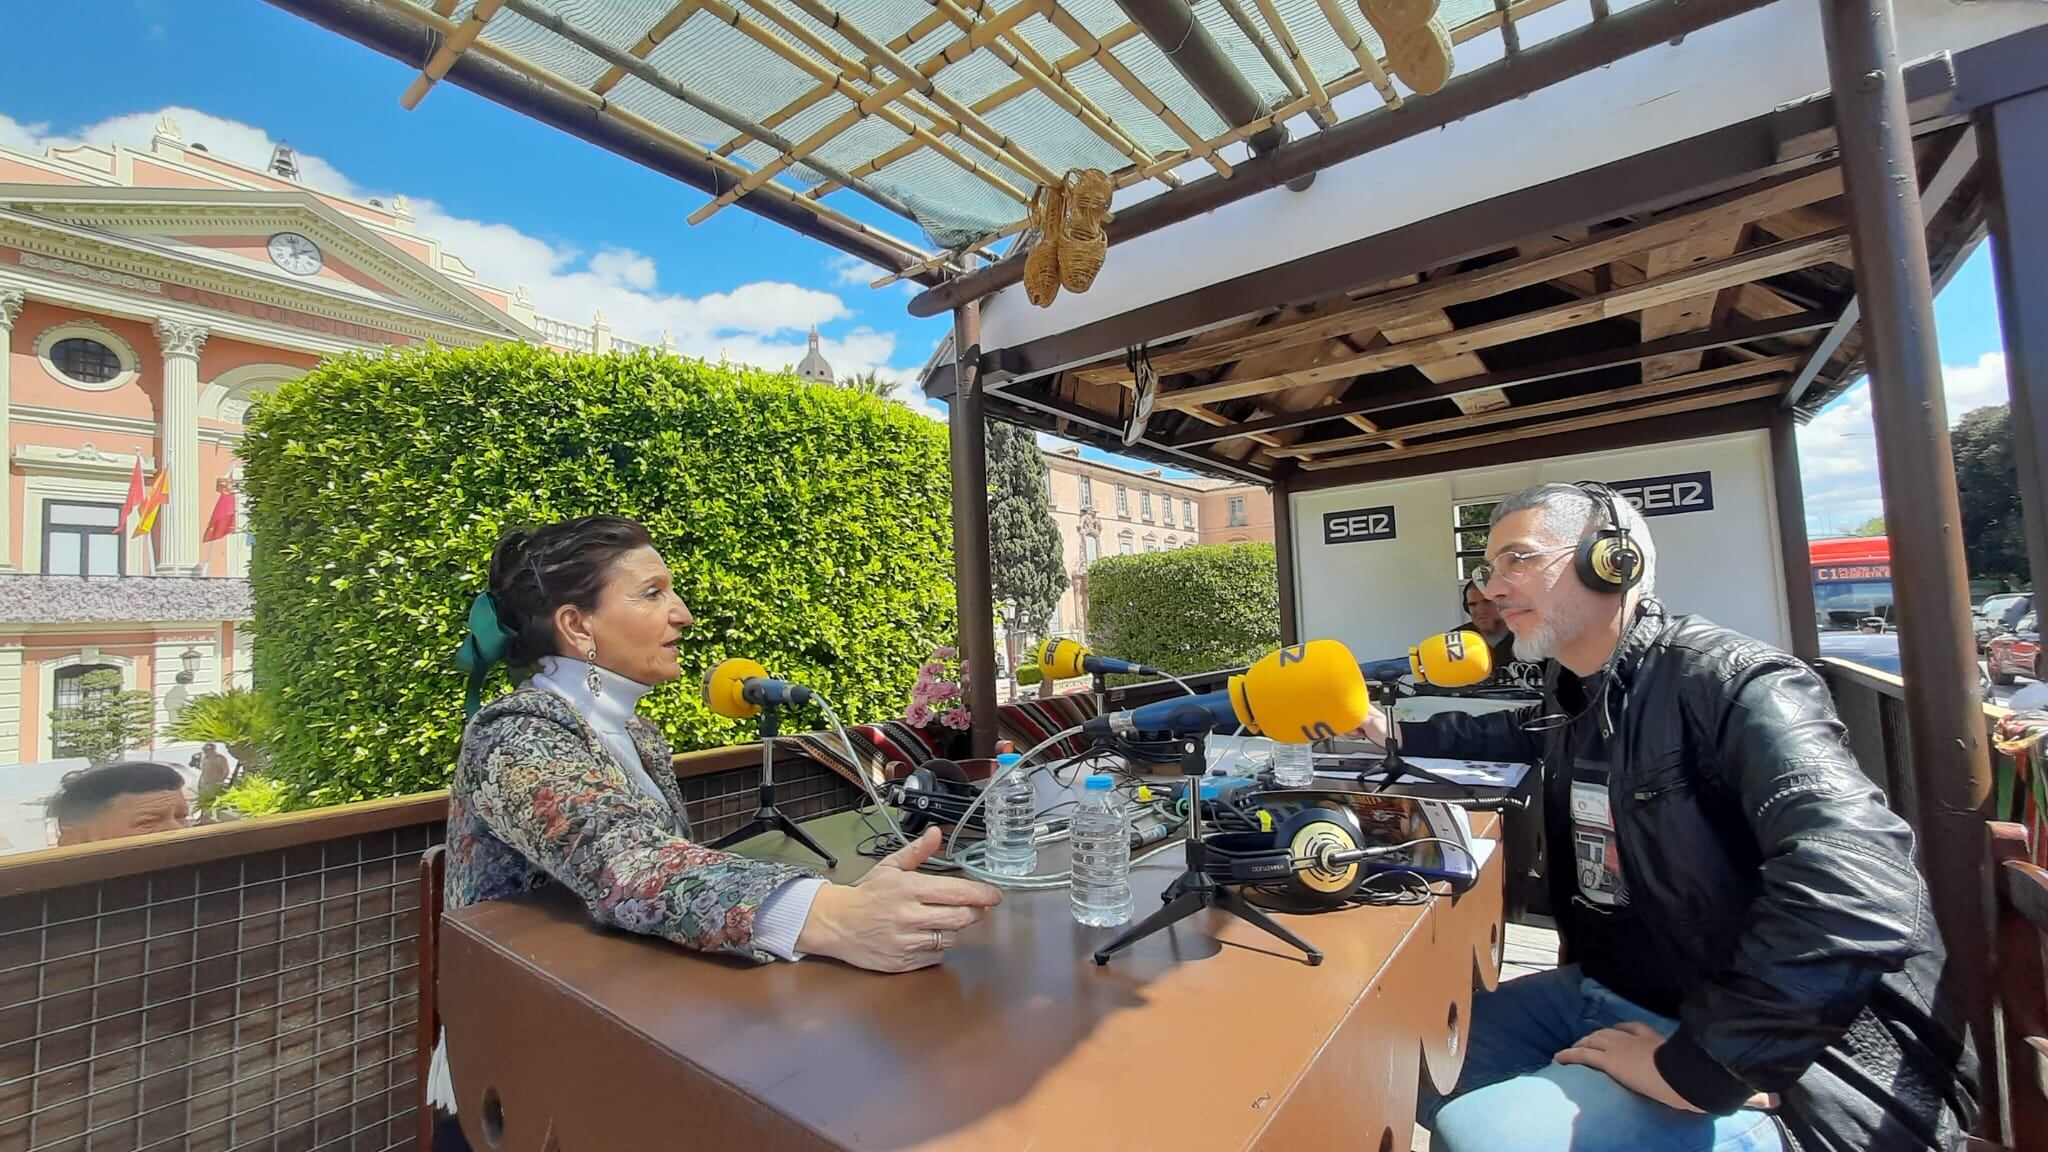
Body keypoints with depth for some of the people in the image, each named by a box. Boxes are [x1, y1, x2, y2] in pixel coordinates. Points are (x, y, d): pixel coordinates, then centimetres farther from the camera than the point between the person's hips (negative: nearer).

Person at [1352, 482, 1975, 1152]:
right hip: (1608, 994, 8)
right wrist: (1395, 732, 21)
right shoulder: (1574, 695, 6)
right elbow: (1513, 733, 31)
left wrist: (1697, 1066, -30)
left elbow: (1858, 889, -34)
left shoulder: (1728, 682, -20)